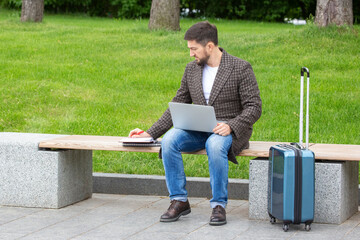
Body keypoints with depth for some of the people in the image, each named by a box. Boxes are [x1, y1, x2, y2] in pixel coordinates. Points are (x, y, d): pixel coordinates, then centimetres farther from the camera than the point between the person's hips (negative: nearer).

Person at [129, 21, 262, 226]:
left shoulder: (241, 68, -7)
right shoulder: (192, 69, 10)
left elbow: (254, 107, -10)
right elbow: (178, 105, 13)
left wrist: (231, 126, -27)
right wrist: (151, 133, 4)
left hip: (230, 131, -5)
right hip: (198, 129, 5)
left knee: (215, 145, -39)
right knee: (169, 140, -25)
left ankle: (219, 205, -25)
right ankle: (179, 200, -15)